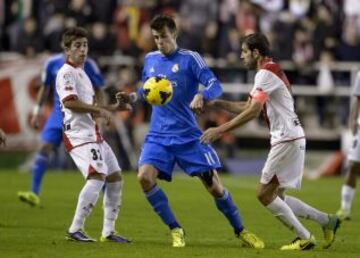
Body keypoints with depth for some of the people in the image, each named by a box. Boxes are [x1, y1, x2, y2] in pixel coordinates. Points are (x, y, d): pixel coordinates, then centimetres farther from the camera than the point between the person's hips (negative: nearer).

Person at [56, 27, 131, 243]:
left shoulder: (82, 73, 23)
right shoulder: (67, 72, -7)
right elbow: (69, 102, -22)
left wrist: (113, 108, 16)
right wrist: (100, 109, -19)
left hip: (93, 133, 10)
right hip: (79, 134, -10)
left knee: (115, 177, 9)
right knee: (98, 176, -23)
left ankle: (108, 231, 13)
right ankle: (75, 230, -20)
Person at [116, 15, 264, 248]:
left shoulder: (190, 59, -6)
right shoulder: (150, 60, 9)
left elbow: (215, 85, -14)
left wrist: (201, 96, -35)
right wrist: (133, 97, 3)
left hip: (188, 136, -3)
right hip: (159, 136, 3)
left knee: (214, 185, -2)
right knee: (145, 176, -20)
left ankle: (240, 230, 20)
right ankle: (176, 230, -5)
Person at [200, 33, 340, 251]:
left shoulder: (266, 73, -13)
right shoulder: (271, 71, 19)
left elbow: (253, 112, -22)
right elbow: (247, 107, 24)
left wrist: (220, 130, -21)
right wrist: (217, 103, 16)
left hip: (287, 140, -10)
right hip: (291, 138, 10)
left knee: (265, 194, -5)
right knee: (276, 196, 13)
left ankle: (304, 238, -3)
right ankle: (327, 221, 14)